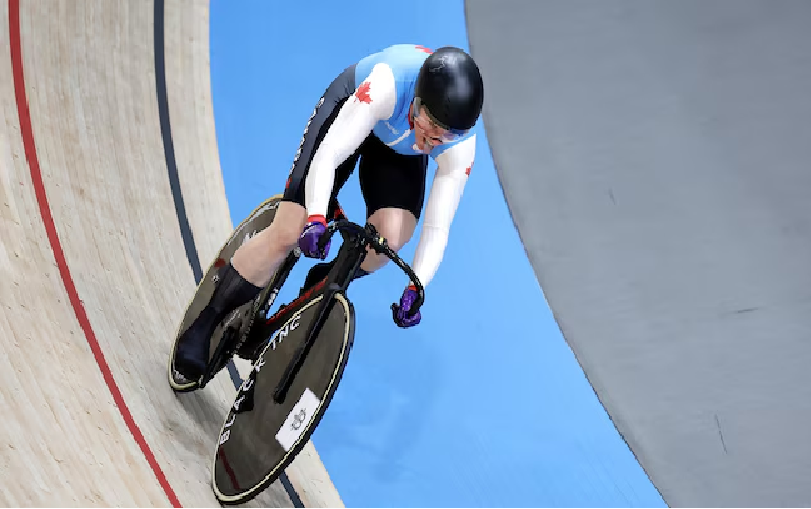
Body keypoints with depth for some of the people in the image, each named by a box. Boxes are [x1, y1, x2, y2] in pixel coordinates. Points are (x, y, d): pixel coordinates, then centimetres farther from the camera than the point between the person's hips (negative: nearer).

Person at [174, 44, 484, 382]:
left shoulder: (460, 147, -33)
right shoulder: (388, 84, -43)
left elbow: (437, 228, -28)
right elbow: (327, 157, -42)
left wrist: (416, 289, -39)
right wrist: (316, 220, -56)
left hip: (403, 150, 2)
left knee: (390, 236, -27)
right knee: (287, 233, -14)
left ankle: (320, 284, 4)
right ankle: (203, 326, 1)